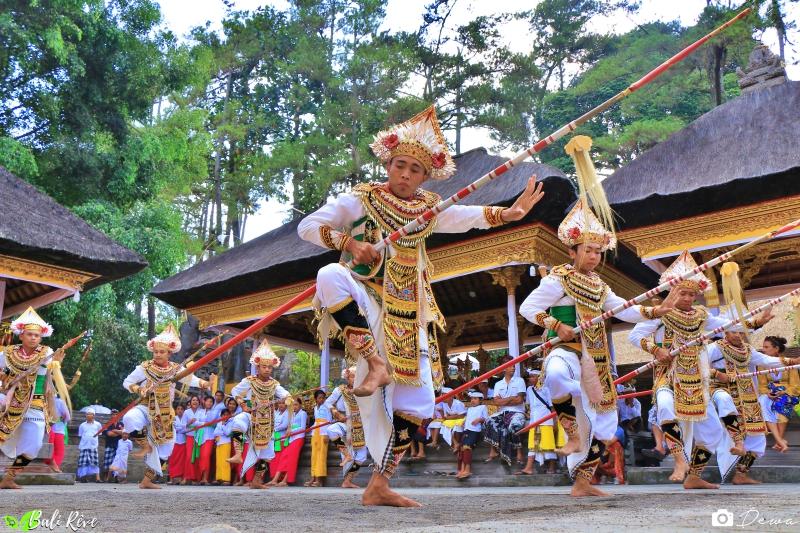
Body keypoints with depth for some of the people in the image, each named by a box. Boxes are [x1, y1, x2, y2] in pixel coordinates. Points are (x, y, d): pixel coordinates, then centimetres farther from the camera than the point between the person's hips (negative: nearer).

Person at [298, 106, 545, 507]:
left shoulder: (429, 209, 14)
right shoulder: (361, 199, 2)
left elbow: (469, 216, -1)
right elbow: (308, 226, -3)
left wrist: (506, 213, -19)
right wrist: (350, 243, -18)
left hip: (407, 316, 4)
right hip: (366, 302, -4)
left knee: (417, 403, 0)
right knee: (331, 275, -38)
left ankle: (378, 486, 12)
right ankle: (376, 364, -29)